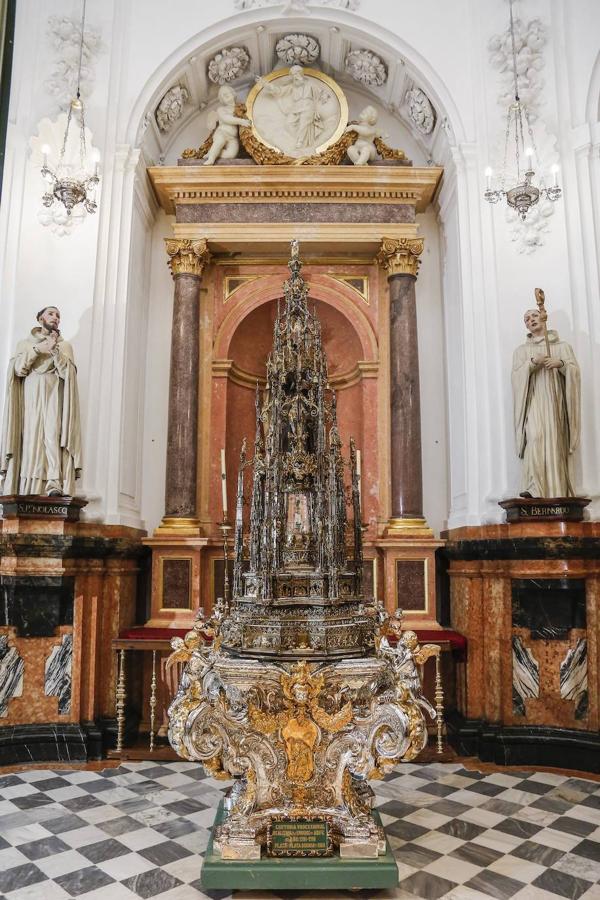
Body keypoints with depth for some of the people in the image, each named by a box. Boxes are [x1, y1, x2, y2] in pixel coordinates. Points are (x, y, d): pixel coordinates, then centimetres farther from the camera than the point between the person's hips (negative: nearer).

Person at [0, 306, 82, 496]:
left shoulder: (64, 346, 18)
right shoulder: (25, 343, 20)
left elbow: (68, 373, 2)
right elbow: (18, 369, 4)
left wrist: (55, 350, -9)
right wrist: (37, 349, -5)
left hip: (54, 397, -1)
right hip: (30, 398, 1)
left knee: (53, 435, -21)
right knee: (30, 438, -9)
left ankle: (54, 484, -34)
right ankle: (26, 492, -11)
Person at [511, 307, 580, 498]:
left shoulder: (562, 346, 18)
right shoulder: (522, 350, 18)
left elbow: (575, 370, 8)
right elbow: (517, 375, 3)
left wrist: (561, 364, -11)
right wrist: (533, 362, -12)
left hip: (555, 401, 1)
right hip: (534, 401, -1)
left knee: (556, 442, -9)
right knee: (535, 437, -22)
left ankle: (557, 490, -8)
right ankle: (534, 488, -28)